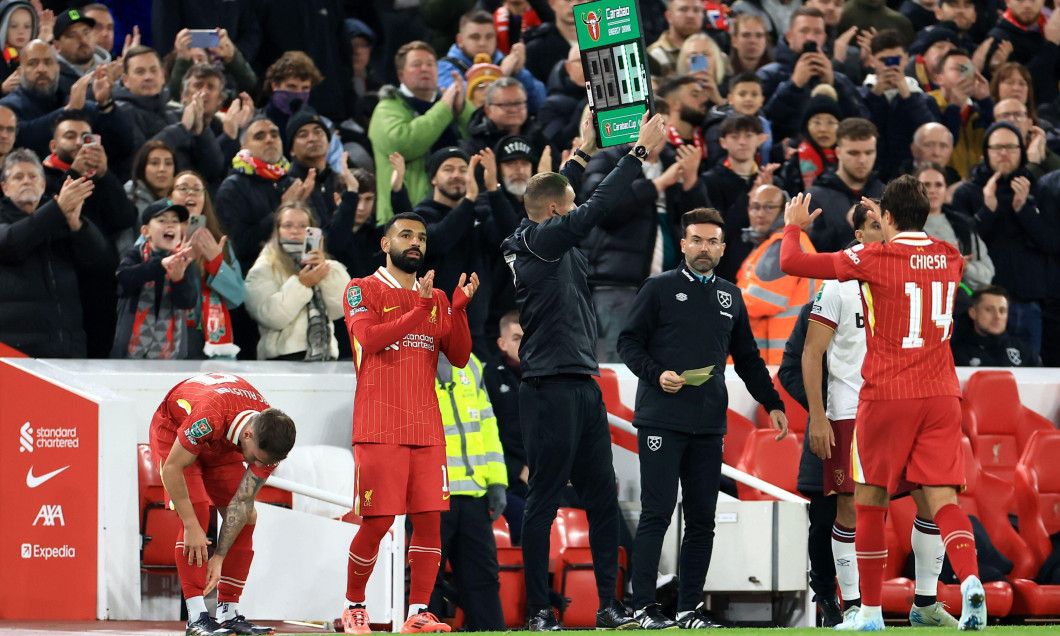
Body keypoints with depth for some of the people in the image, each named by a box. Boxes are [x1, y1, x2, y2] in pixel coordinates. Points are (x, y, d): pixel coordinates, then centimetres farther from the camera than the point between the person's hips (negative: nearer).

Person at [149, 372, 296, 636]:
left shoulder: (270, 438, -26)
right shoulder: (209, 416, -44)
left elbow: (243, 501, -21)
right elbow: (172, 469, -33)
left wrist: (219, 557, -23)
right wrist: (191, 526, -32)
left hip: (221, 446, 6)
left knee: (247, 518, -6)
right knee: (197, 512, -23)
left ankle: (229, 613, 0)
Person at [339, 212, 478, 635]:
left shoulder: (437, 298, 18)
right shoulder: (362, 291, 3)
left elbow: (459, 357, 10)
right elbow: (369, 339, -15)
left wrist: (458, 308, -6)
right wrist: (421, 309, -19)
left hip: (427, 426, 5)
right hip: (379, 428, -5)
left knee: (430, 517, -3)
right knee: (376, 522, -7)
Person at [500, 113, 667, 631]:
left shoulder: (545, 240, 14)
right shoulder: (539, 241, -10)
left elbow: (577, 208, 34)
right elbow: (596, 210, -18)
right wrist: (639, 153, -14)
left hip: (582, 388, 9)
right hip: (551, 389, -9)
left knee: (602, 499, 6)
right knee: (544, 501, -5)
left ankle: (609, 606, 7)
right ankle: (537, 612, -1)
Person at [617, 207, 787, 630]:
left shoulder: (731, 297, 17)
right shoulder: (660, 289, 3)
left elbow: (747, 359, 23)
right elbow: (629, 343, 1)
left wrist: (772, 404, 16)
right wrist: (656, 374, -15)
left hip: (709, 425, 5)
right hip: (661, 419, -5)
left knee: (702, 519, 3)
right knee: (657, 513, -8)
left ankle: (689, 608, 8)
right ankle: (644, 607, -7)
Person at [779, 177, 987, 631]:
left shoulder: (874, 259, -9)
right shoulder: (948, 258, 7)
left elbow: (792, 262, -3)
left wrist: (793, 225, 15)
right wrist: (889, 233, 42)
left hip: (886, 396, -4)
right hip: (941, 395, 4)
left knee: (870, 501, 9)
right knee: (943, 500, -2)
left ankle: (870, 610, 12)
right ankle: (970, 580, -28)